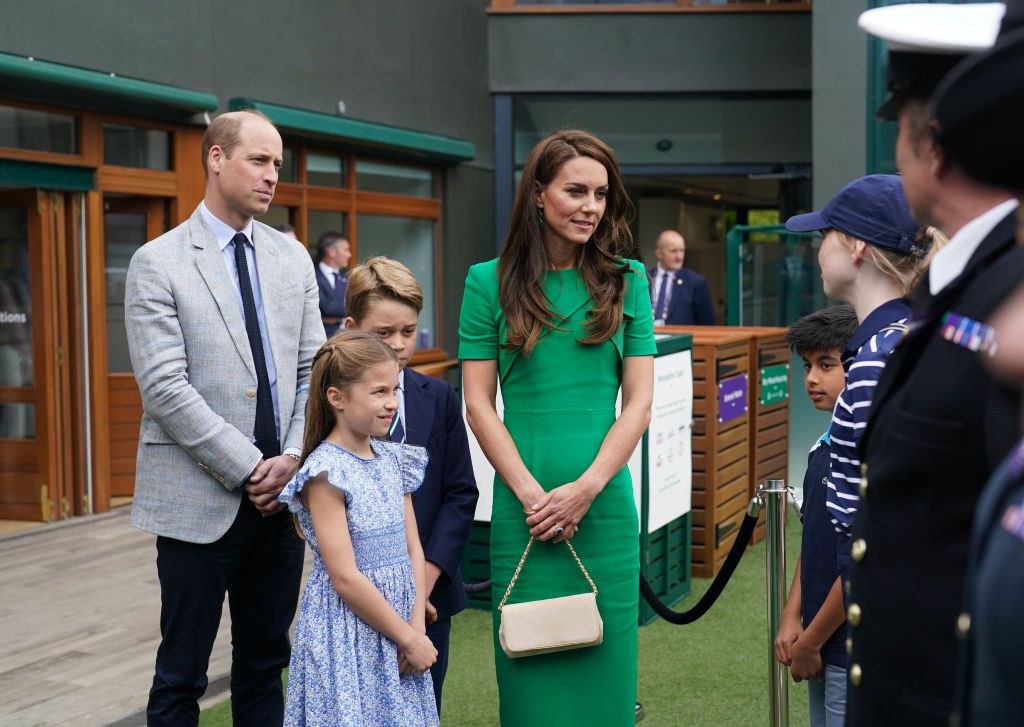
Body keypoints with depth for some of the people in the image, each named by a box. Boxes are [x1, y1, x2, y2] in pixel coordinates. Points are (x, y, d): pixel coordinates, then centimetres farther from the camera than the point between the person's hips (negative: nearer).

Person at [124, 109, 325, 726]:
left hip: (281, 493, 5)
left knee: (266, 666, 14)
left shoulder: (293, 258, 10)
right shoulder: (158, 263, -6)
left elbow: (312, 368, 9)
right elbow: (165, 388, -13)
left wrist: (293, 457, -6)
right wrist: (249, 467, -15)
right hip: (199, 501, -5)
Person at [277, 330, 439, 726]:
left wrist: (417, 630, -5)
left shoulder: (394, 460, 6)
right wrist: (409, 638, -12)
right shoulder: (326, 474, -15)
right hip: (347, 633, -6)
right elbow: (345, 578, -17)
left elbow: (413, 550, 7)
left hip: (398, 622, 6)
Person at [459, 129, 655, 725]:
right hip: (521, 507, -1)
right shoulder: (490, 282, 3)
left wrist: (586, 487, -9)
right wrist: (531, 493, -9)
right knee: (529, 674, 4)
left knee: (602, 671, 6)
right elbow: (479, 403, 1)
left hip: (605, 506, 1)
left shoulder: (627, 280, 6)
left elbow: (639, 401, 3)